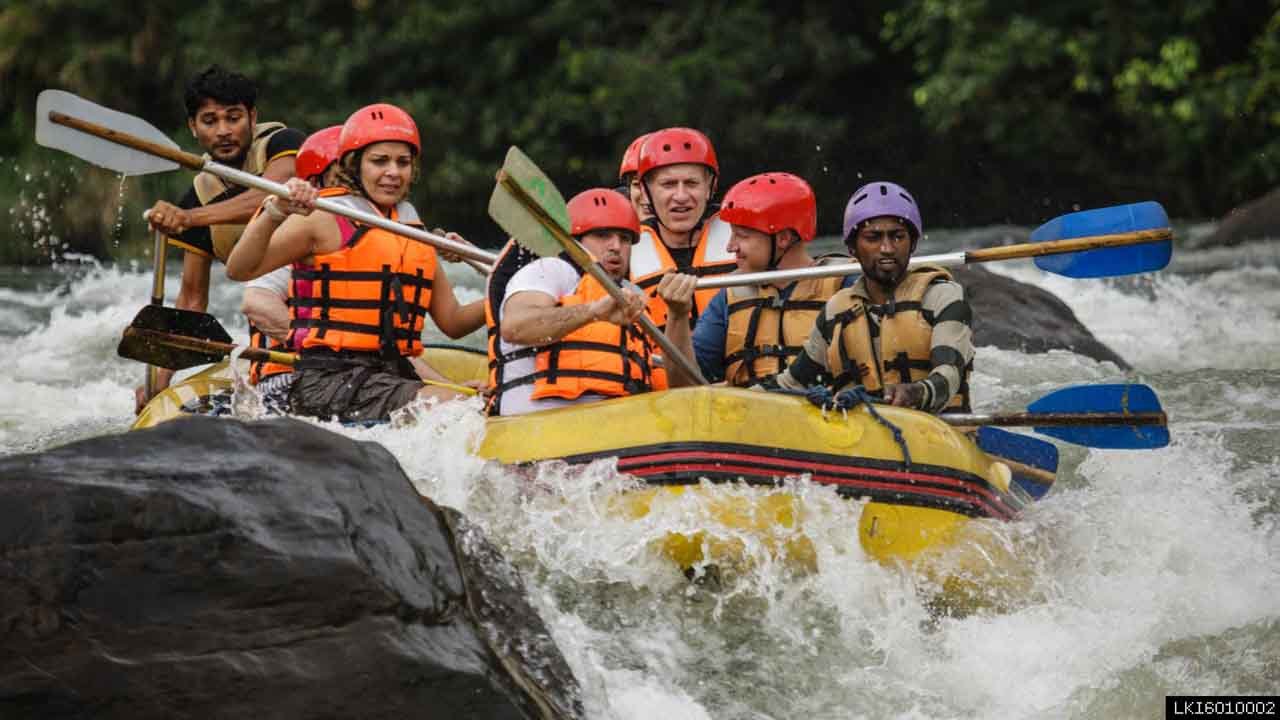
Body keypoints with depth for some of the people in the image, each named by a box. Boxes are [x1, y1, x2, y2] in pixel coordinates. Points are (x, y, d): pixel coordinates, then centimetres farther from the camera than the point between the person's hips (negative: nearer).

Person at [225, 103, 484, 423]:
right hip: (328, 381, -7)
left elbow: (453, 322, 23)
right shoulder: (323, 219, 0)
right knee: (449, 406, -27)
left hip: (393, 373, 8)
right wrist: (275, 214, -25)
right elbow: (239, 270, -10)